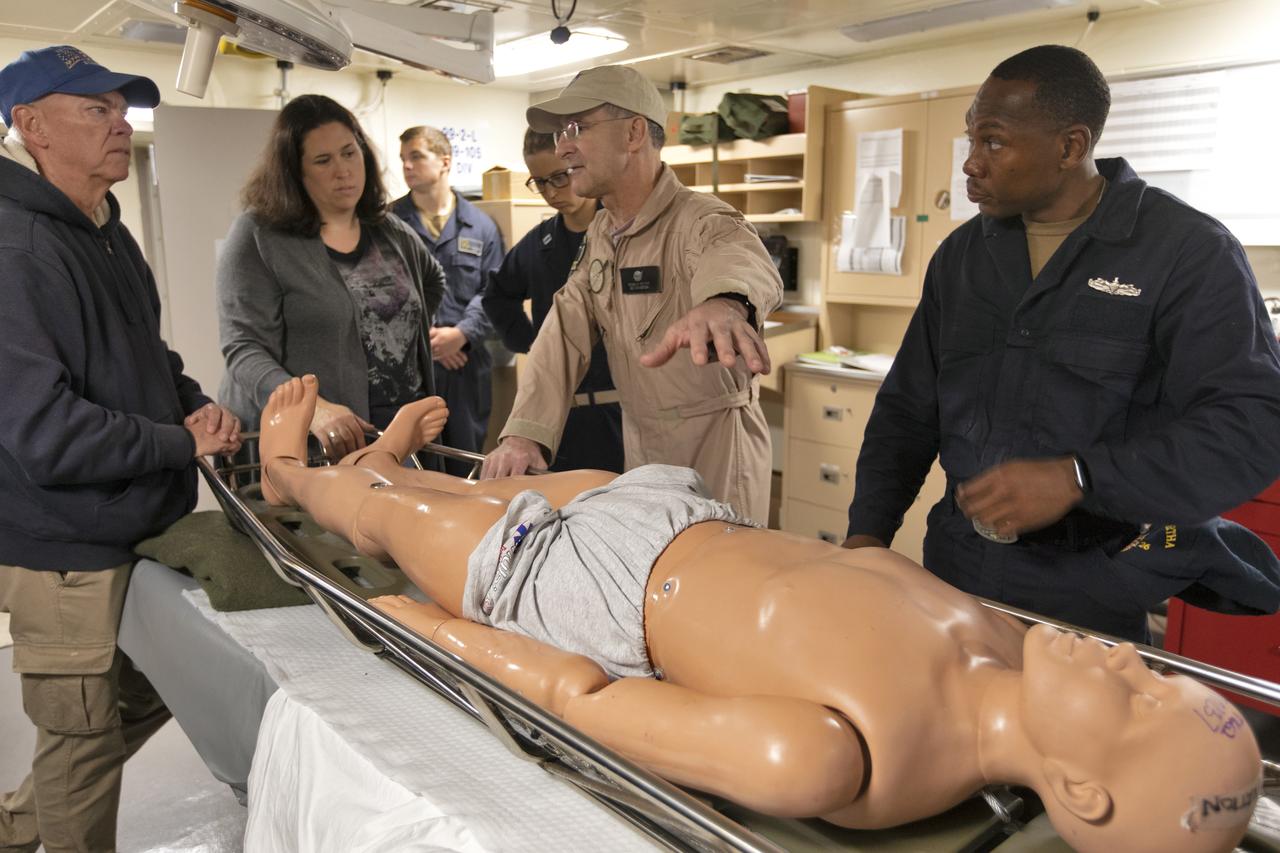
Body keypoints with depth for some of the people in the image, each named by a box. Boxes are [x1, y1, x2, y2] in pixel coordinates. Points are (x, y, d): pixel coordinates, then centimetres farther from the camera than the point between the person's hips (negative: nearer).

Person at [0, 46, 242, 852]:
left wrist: (195, 404, -2)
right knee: (85, 736, 9)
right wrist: (185, 442, -16)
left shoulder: (107, 233, 9)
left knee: (151, 692, 23)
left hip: (134, 528, 9)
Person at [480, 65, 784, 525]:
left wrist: (722, 303, -68)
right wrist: (523, 434, -18)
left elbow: (740, 259, -42)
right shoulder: (599, 234, 6)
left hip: (715, 444, -7)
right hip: (639, 441, 7)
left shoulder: (702, 220, -18)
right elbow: (564, 335, -3)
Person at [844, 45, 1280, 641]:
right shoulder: (960, 254, 7)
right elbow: (908, 407, 10)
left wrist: (1077, 479, -28)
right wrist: (868, 529, -1)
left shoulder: (1189, 252, -9)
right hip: (954, 570, 5)